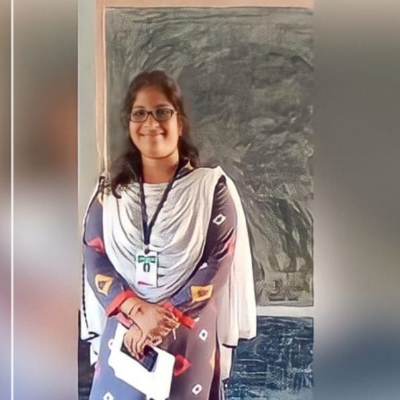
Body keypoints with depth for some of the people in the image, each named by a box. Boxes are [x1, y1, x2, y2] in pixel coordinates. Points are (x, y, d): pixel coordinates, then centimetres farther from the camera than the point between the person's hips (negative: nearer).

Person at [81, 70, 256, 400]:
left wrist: (164, 318, -15)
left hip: (189, 339, -2)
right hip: (124, 337, 2)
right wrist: (139, 311, -16)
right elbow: (95, 262, -2)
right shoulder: (110, 191, 5)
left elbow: (218, 267, -9)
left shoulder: (212, 187, -3)